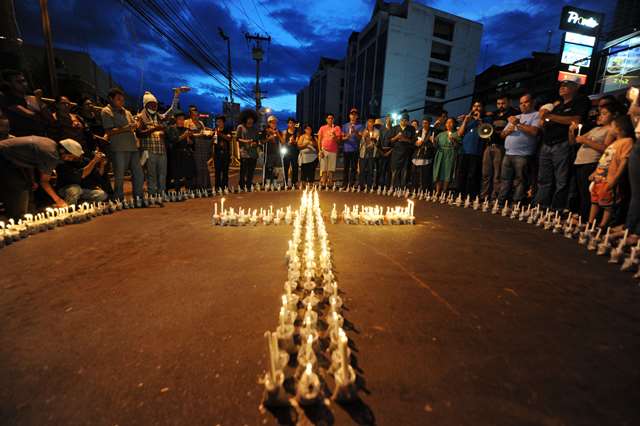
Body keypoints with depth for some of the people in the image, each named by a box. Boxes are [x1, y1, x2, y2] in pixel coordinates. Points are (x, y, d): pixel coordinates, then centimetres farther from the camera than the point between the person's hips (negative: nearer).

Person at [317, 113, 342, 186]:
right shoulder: (322, 128, 7)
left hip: (333, 151, 1)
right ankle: (322, 184, 2)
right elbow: (319, 140, 5)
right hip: (324, 150, -1)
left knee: (331, 170, 1)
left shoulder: (337, 128, 7)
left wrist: (334, 135, -18)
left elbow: (338, 140, 1)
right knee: (323, 169, -2)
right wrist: (320, 151, -5)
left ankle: (329, 184, 7)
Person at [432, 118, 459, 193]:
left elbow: (458, 147, 0)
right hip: (440, 156, 2)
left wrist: (453, 141, -16)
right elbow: (436, 145, 12)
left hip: (450, 156, -2)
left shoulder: (456, 134, 9)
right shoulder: (441, 134, 18)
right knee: (439, 175, -3)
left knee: (447, 175, -6)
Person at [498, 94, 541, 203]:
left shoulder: (536, 115, 5)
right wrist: (507, 130, 0)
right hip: (508, 154, 6)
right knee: (505, 180, 5)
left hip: (522, 155, -6)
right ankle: (500, 202, 8)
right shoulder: (515, 117, 26)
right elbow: (502, 134, 23)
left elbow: (534, 131, -13)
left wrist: (518, 124, -5)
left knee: (519, 181, -6)